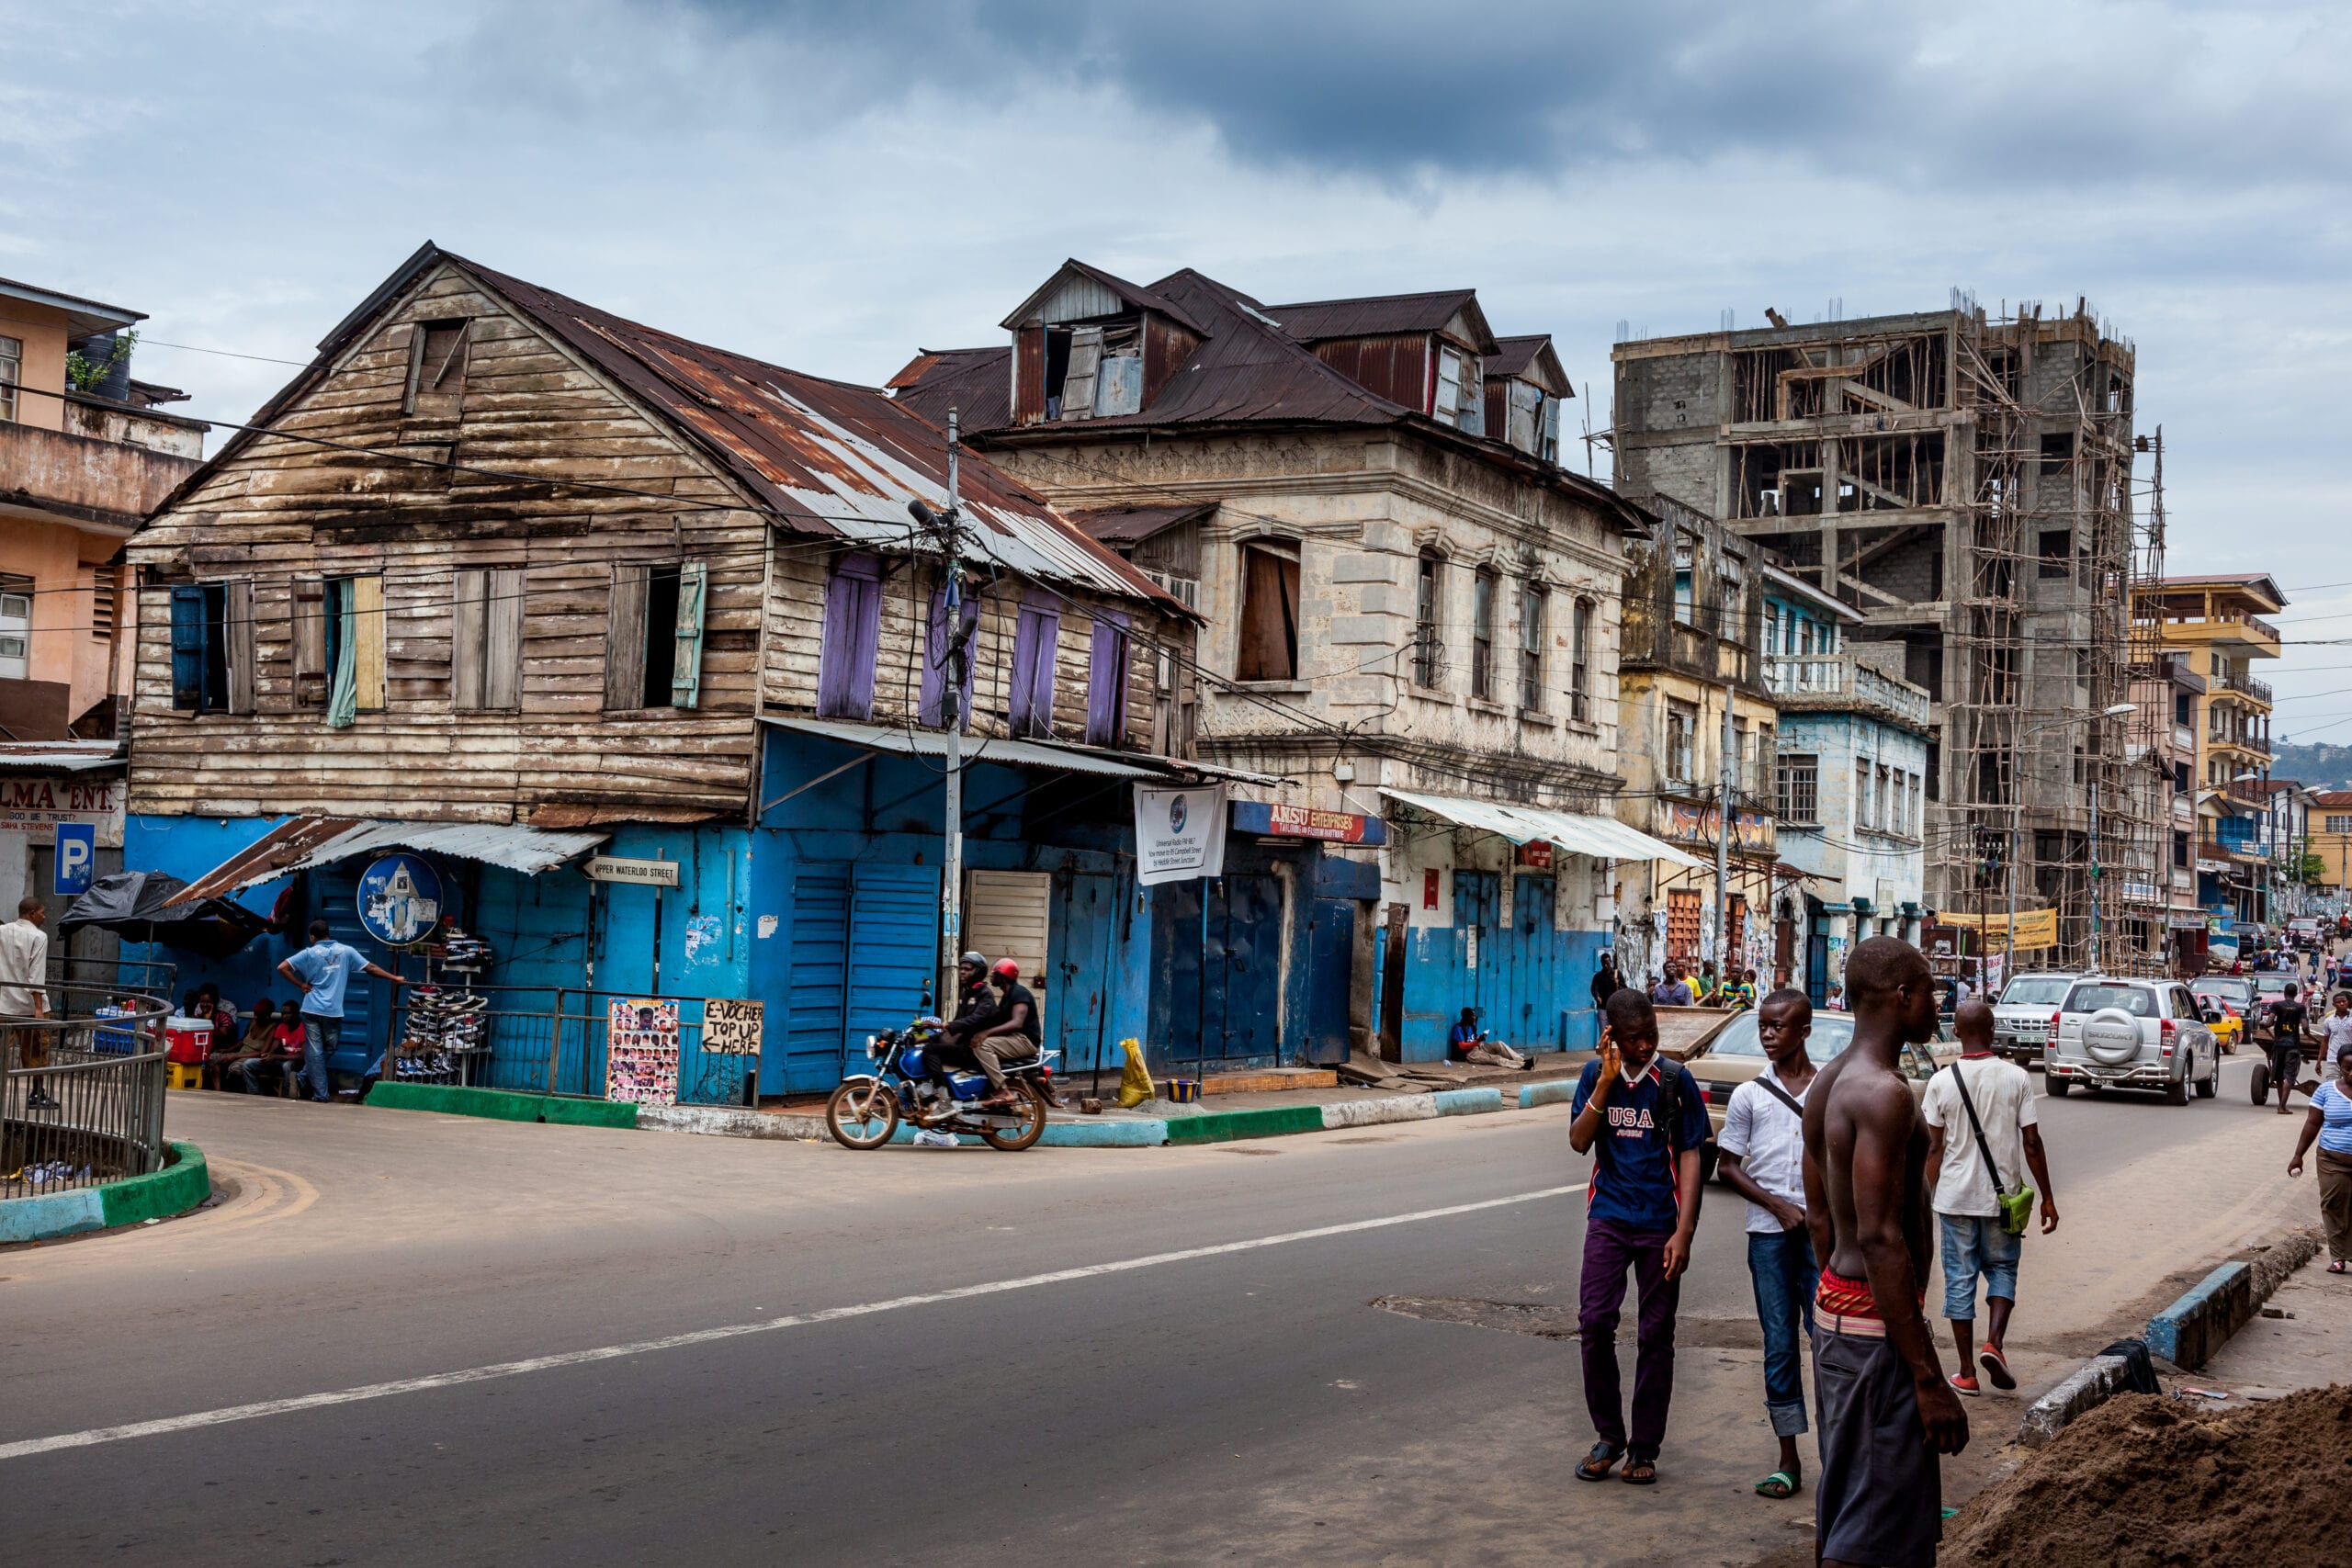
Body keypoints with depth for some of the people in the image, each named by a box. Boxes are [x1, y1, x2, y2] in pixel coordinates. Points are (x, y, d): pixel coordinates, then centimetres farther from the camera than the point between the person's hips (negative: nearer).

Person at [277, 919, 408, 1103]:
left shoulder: (309, 953, 1)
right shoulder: (346, 951, 4)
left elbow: (282, 968, -5)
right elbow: (371, 968, 8)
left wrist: (301, 985, 2)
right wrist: (394, 978, 17)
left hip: (311, 1010, -1)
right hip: (333, 1011, 1)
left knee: (314, 1052, 2)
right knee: (329, 1049, 19)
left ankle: (321, 1095, 0)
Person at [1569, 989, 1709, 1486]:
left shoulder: (1675, 1079, -2)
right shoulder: (1596, 1076, 4)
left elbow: (1688, 1156, -2)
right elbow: (1579, 1142, -5)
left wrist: (1683, 1231, -9)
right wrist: (1606, 1082, -14)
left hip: (1660, 1222, -1)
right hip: (1609, 1218, 1)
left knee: (1655, 1334, 3)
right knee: (1594, 1323, -8)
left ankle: (1644, 1448, 14)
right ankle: (1609, 1437, 9)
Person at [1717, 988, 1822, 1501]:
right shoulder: (1749, 1095, 6)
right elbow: (1729, 1166, 6)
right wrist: (1778, 1205, -6)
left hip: (1822, 1230, -1)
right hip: (1769, 1233, 1)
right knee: (1779, 1344, 4)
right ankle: (1789, 1462, 10)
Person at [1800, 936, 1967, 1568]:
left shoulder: (1827, 1085, 10)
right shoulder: (1884, 1093, -20)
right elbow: (1880, 1238, -25)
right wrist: (1929, 1378, -24)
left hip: (1834, 1309, 10)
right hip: (1879, 1325, -10)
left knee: (1840, 1503, 18)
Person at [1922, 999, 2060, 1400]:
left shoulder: (1941, 1082, -6)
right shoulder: (2016, 1078, -6)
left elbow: (1933, 1148, -4)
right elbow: (2031, 1144, -4)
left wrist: (1925, 1200, 5)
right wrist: (2047, 1198, 4)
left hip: (1955, 1197, 0)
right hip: (2001, 1197, 0)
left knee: (1960, 1279, 7)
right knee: (2002, 1269, 17)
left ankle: (1967, 1373, 9)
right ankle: (1993, 1343, -4)